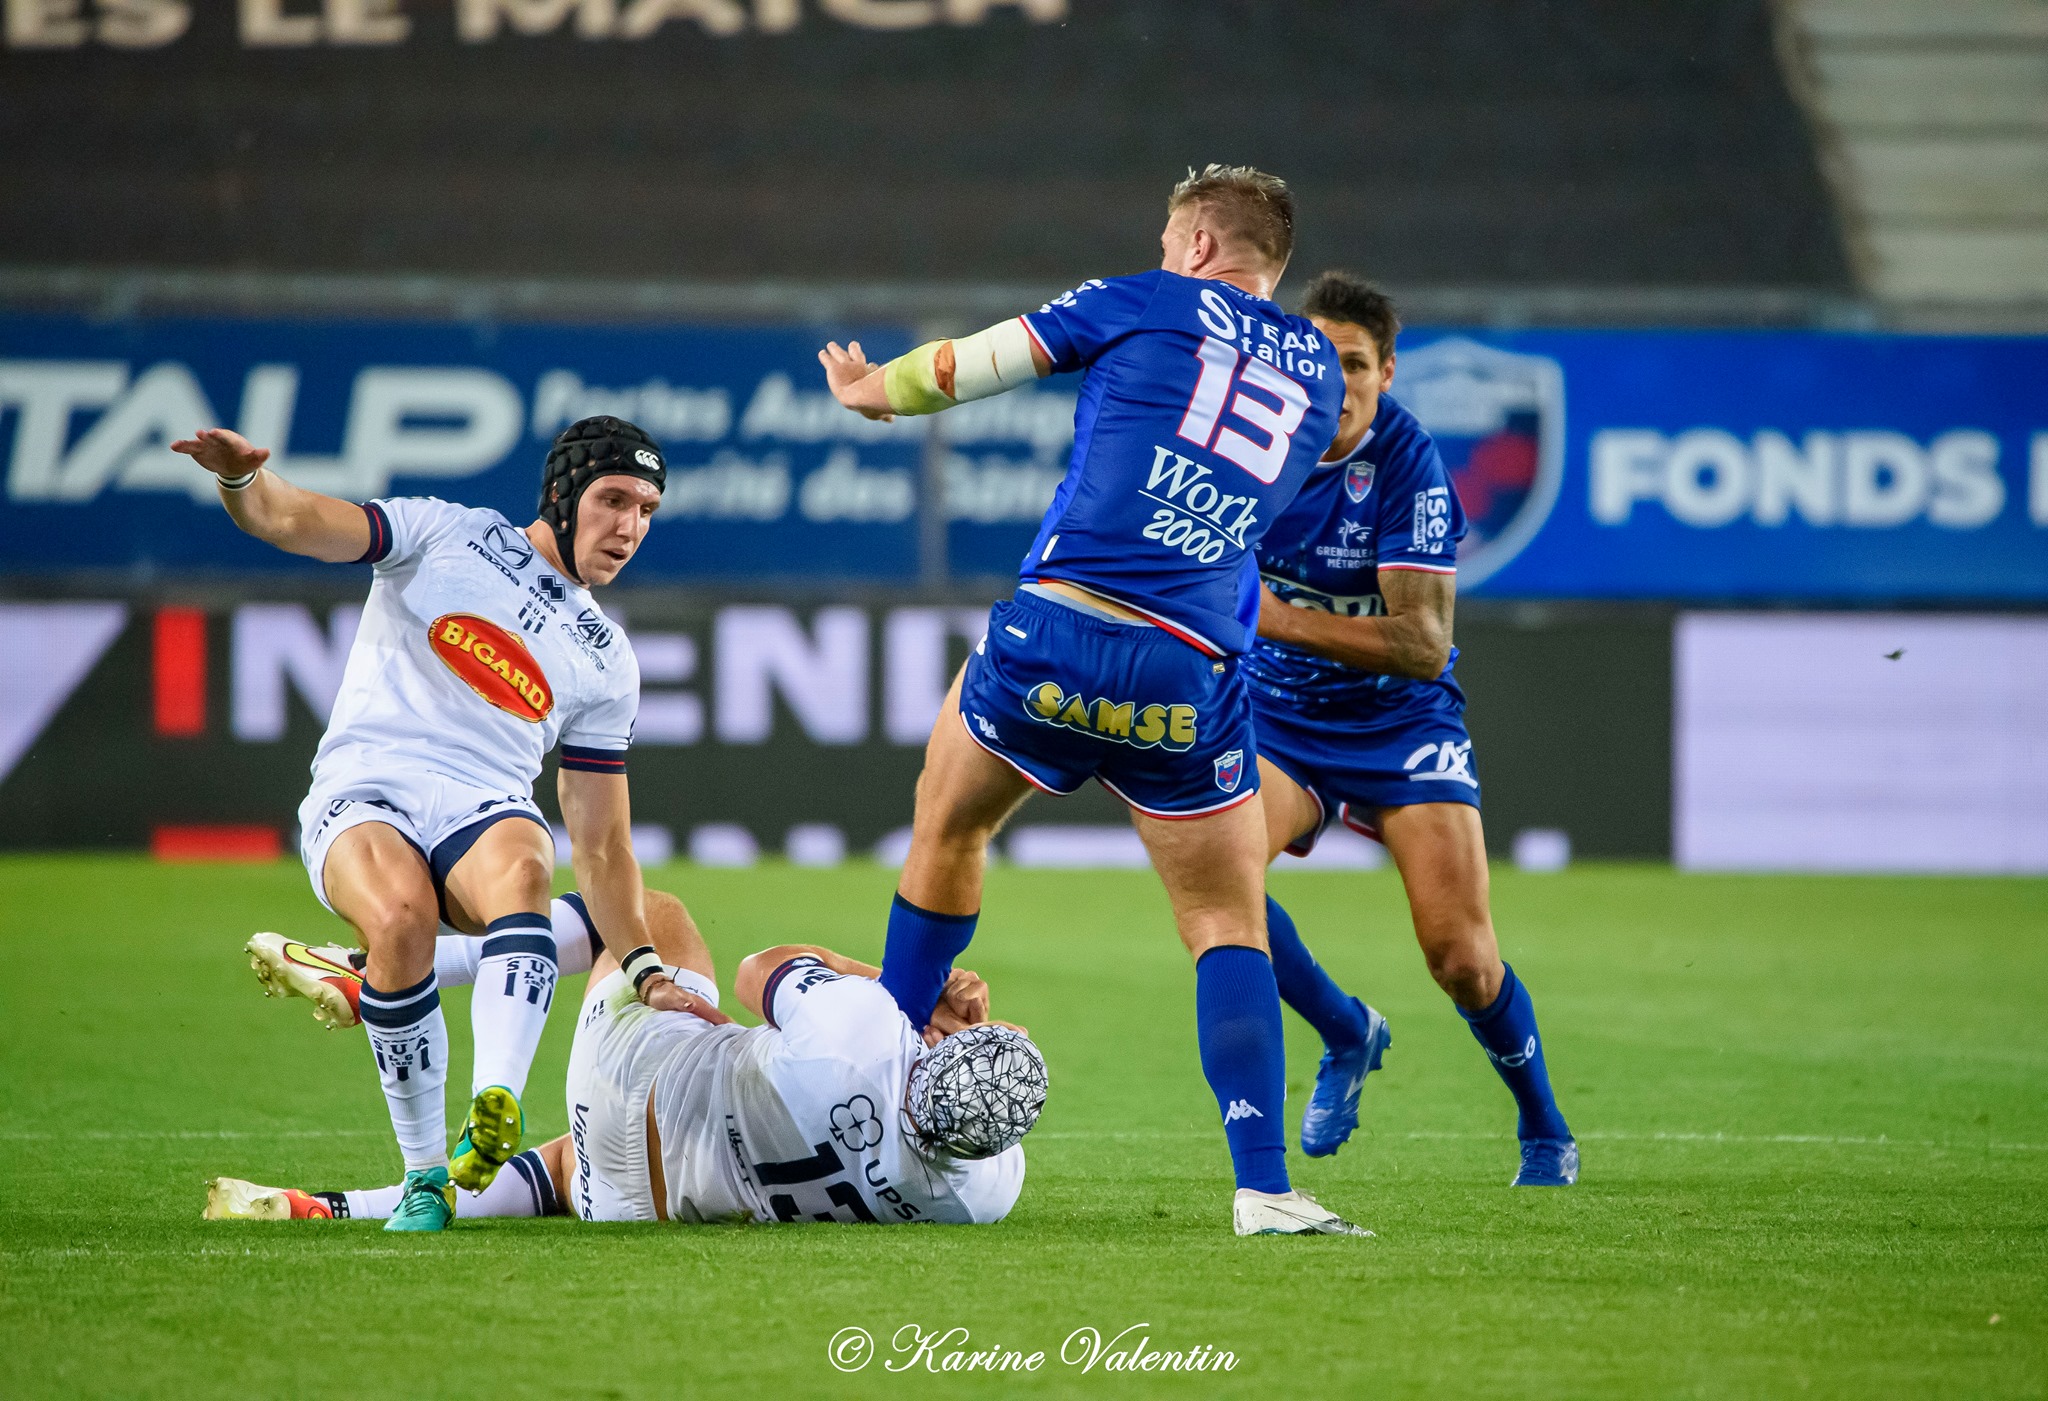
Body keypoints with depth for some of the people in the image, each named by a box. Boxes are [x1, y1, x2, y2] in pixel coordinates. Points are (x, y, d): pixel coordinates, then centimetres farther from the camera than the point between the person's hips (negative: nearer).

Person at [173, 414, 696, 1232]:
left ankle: (497, 1106, -54)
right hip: (363, 797, -2)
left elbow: (602, 846, 22)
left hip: (486, 810, 2)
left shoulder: (605, 660, 21)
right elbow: (293, 523, 1)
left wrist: (646, 972, 12)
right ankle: (425, 1173, -21)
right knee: (400, 919, -34)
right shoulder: (446, 536, 12)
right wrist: (243, 478, -23)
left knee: (521, 867, -35)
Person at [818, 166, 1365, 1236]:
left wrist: (875, 387, 36)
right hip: (1193, 676, 2)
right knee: (1229, 926, 8)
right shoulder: (1318, 369, 18)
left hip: (1056, 628, -2)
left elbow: (969, 365, 16)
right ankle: (1264, 1186, -9)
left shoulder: (1149, 306, 8)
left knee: (946, 832, 24)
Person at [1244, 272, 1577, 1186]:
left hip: (1400, 721, -3)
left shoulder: (1407, 466, -22)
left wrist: (1284, 620, -37)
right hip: (1277, 719, 3)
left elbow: (1423, 645, -28)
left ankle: (1543, 1127, 19)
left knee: (1463, 961, -12)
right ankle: (1347, 1035, 2)